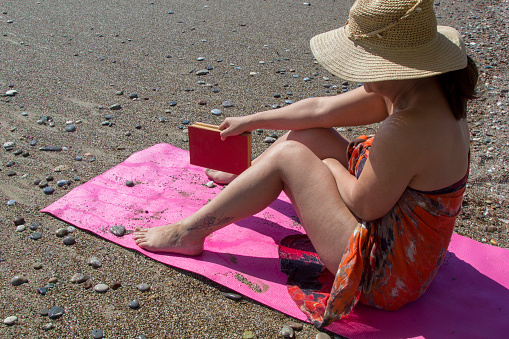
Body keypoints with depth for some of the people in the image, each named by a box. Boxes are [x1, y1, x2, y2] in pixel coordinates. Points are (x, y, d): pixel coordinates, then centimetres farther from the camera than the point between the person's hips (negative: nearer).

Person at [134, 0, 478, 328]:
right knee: (305, 133, 10)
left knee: (288, 156, -7)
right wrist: (249, 121, 10)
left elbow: (366, 206, -23)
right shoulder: (422, 85, -4)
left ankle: (188, 233, 8)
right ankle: (242, 180, 38)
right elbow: (321, 109, 2)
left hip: (388, 274, -9)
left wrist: (331, 166, -4)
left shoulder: (408, 129, -34)